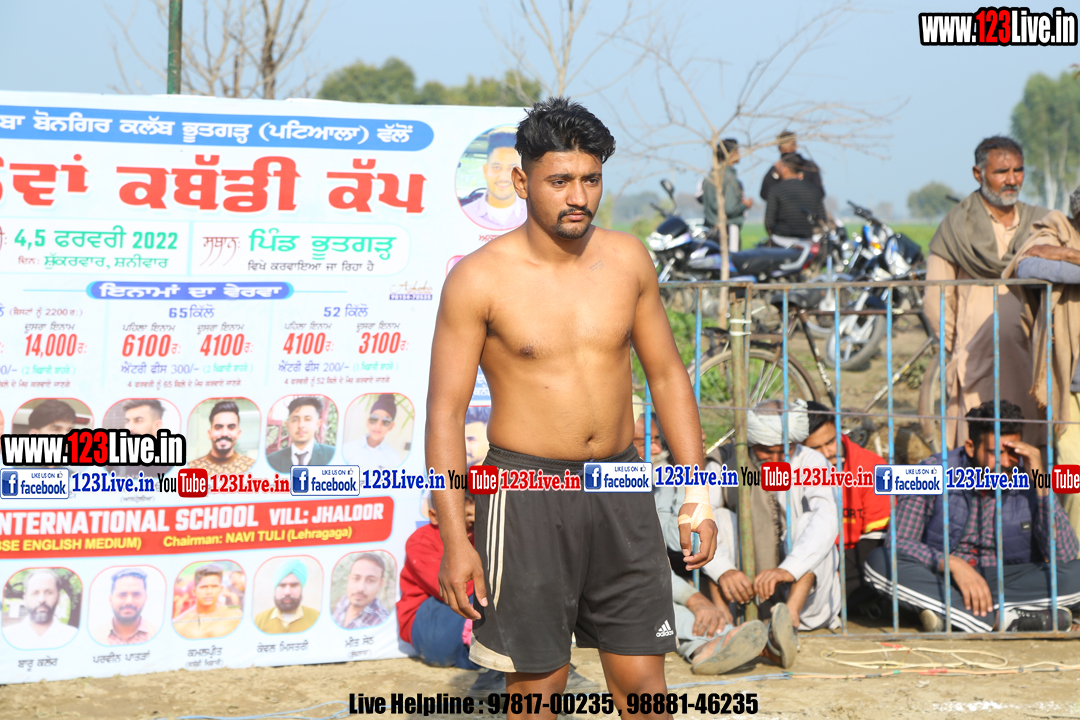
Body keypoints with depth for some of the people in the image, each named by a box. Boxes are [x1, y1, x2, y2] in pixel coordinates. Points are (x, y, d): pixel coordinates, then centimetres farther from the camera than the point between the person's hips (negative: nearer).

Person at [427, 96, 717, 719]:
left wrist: (697, 495, 9)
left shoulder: (627, 259, 5)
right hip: (528, 491, -4)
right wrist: (455, 539, -13)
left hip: (620, 490, 4)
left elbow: (668, 375, 13)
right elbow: (445, 411, -7)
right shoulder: (480, 279, -8)